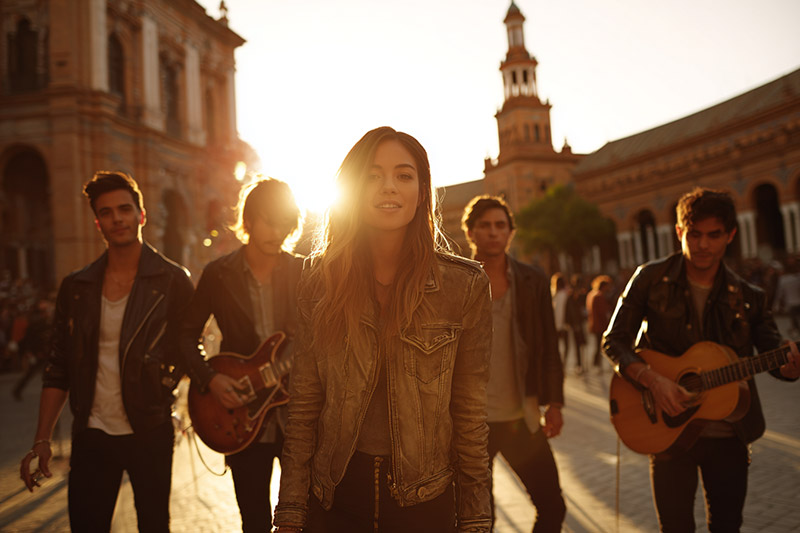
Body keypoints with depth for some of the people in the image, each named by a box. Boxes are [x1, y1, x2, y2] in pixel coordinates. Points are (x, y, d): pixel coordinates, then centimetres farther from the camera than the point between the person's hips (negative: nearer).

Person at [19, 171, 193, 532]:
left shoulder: (172, 280, -5)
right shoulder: (76, 287, 5)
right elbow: (58, 369, 8)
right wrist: (41, 440, 3)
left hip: (149, 433, -2)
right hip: (91, 435, 3)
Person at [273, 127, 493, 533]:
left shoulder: (465, 285, -9)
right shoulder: (320, 280, -4)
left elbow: (469, 412, -4)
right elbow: (303, 404, -1)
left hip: (423, 500, -1)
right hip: (335, 495, 1)